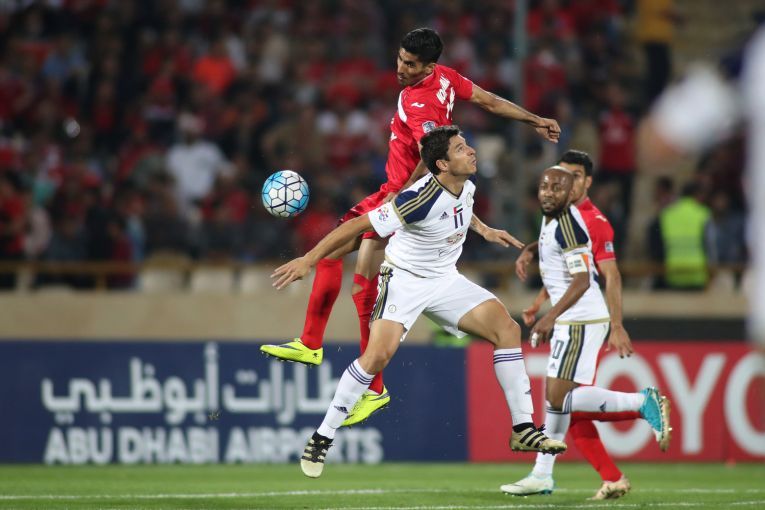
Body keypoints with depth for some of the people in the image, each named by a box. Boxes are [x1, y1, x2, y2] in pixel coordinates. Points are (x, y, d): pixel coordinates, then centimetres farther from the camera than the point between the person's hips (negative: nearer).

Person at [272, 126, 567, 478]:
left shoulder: (466, 185, -5)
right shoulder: (423, 198, -29)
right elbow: (360, 224, -27)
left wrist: (484, 230, 14)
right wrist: (309, 260, -28)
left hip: (445, 280, 7)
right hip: (404, 280, -7)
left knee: (507, 329, -6)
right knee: (379, 354, -25)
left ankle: (523, 429, -3)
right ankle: (322, 438, -11)